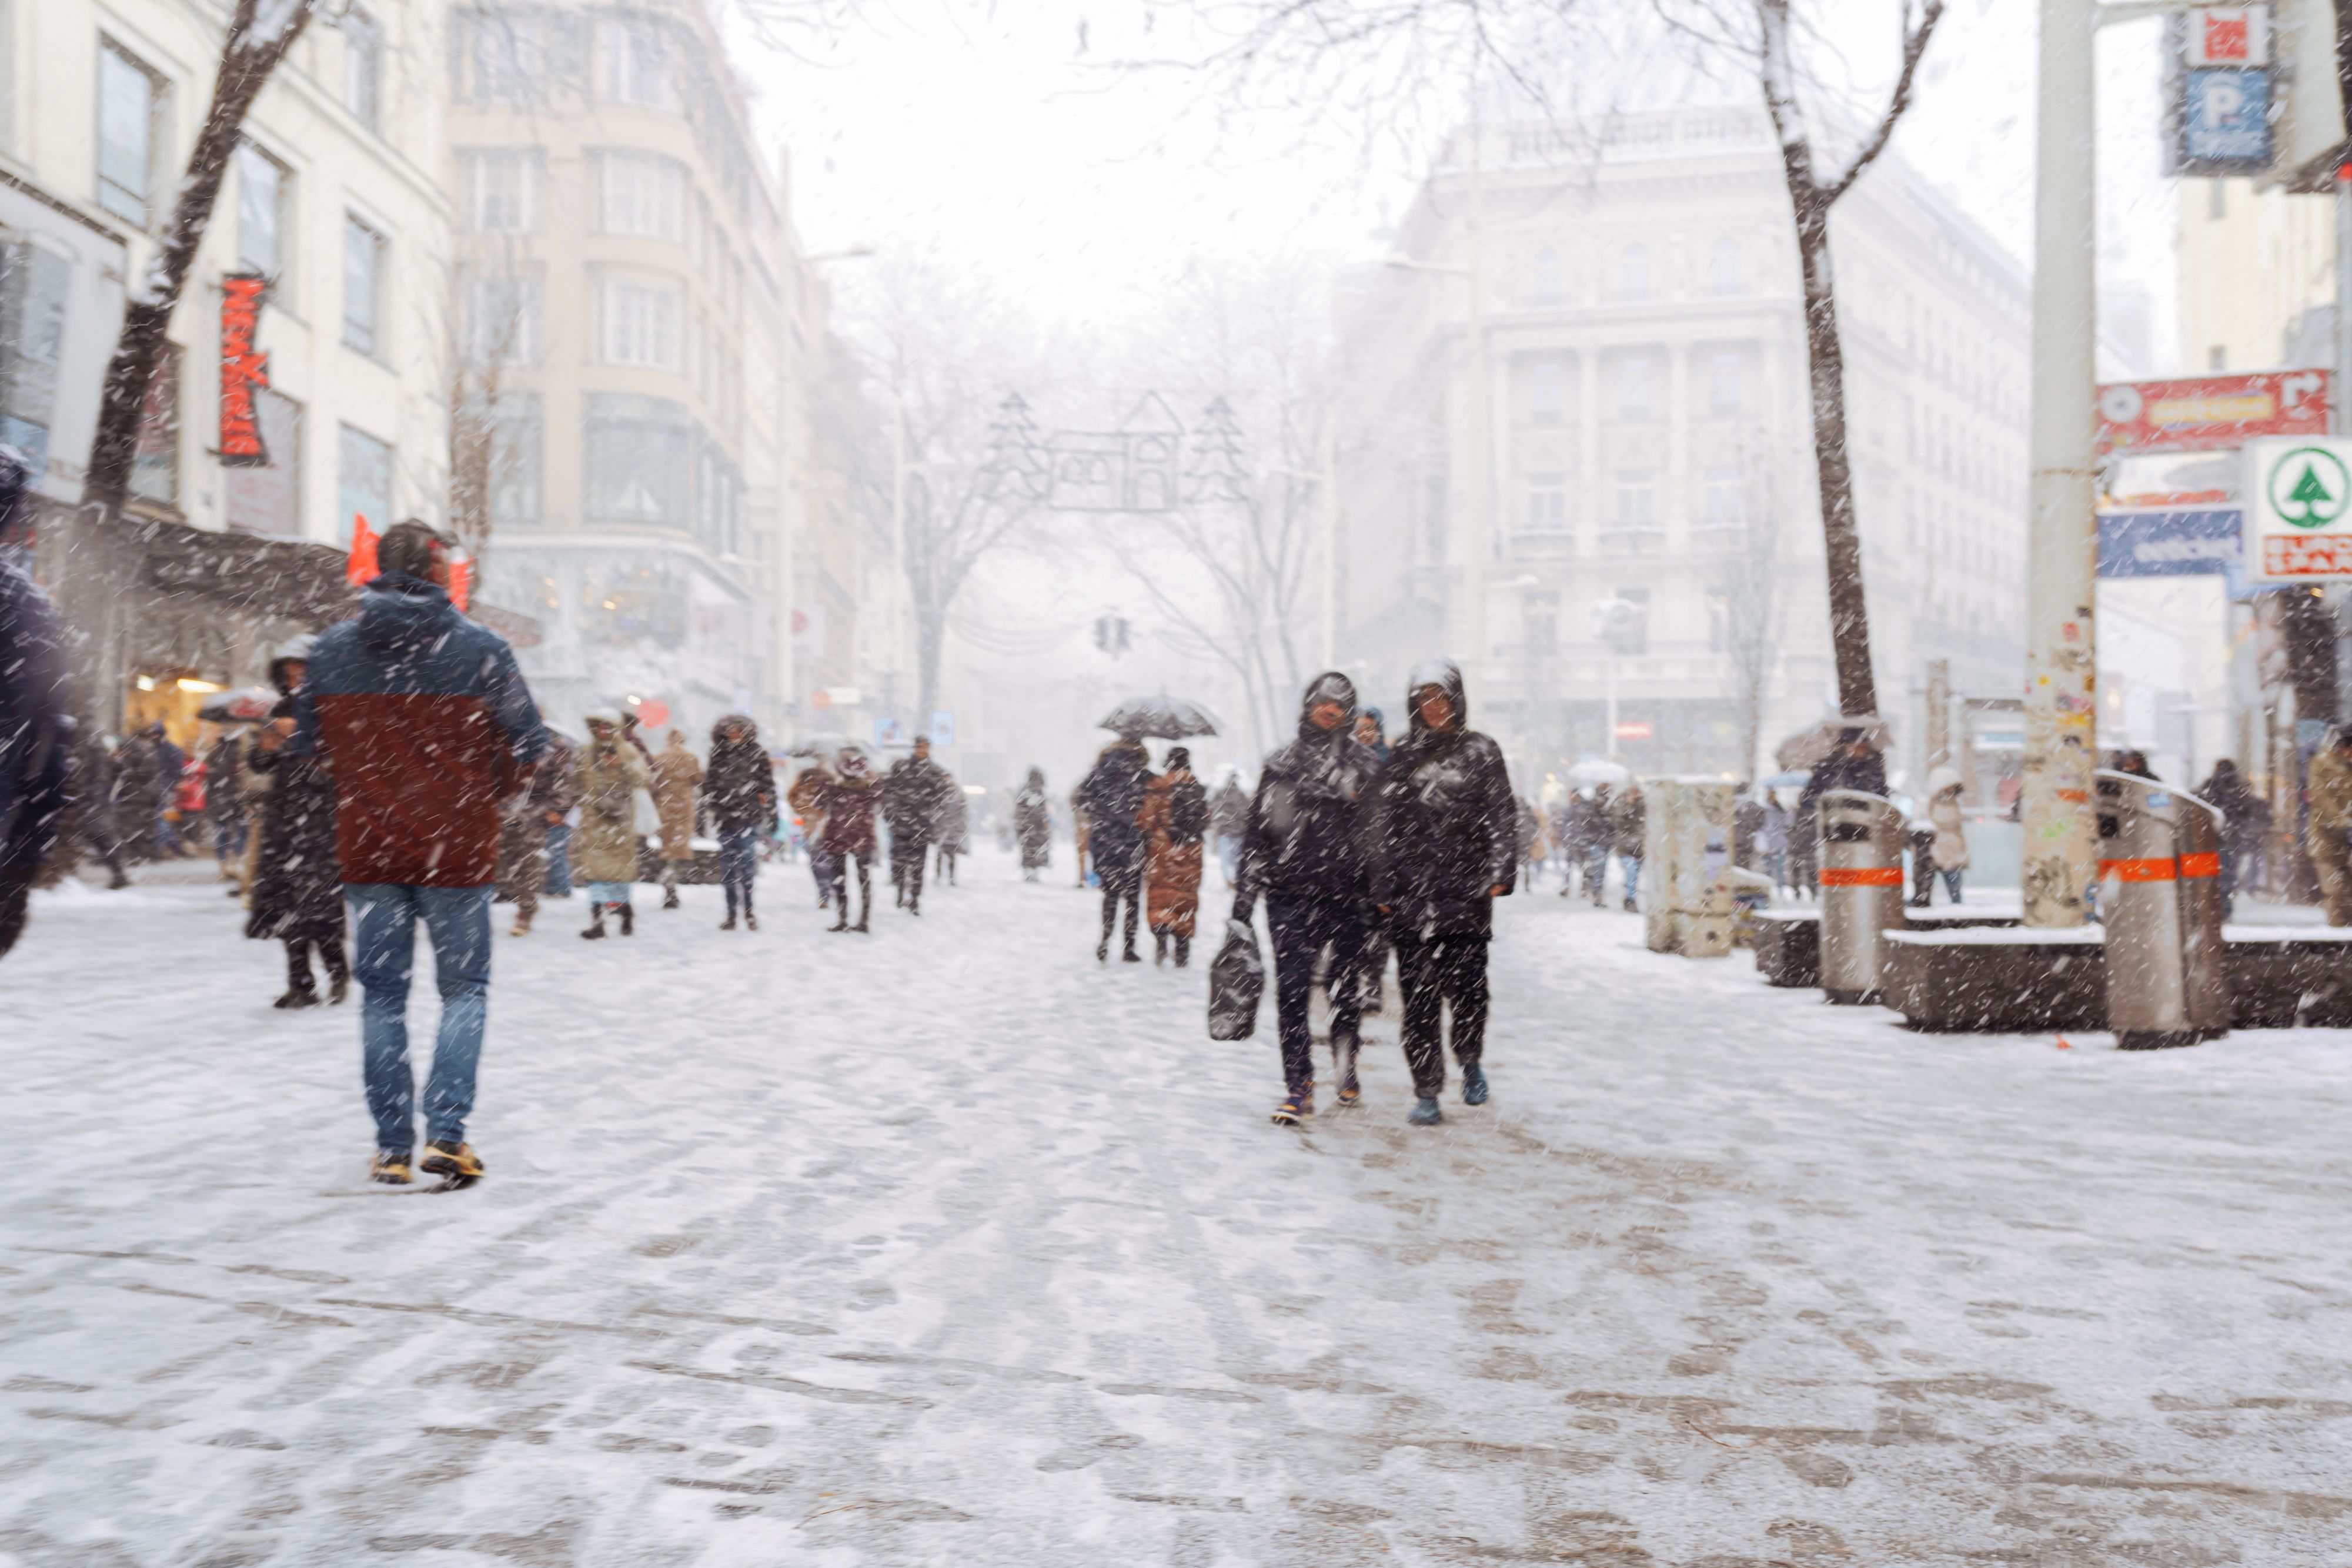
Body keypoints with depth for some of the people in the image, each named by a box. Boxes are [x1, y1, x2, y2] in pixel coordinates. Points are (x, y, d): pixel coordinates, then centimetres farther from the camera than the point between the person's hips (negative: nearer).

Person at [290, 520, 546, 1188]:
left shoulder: (332, 647, 2)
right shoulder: (480, 647, -8)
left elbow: (307, 743, 8)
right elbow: (528, 742, -6)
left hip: (366, 847, 3)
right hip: (457, 847, -2)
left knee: (383, 994, 11)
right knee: (465, 988, 10)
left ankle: (392, 1147, 13)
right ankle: (446, 1132, -2)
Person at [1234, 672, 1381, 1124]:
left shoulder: (1367, 767, 7)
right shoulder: (1280, 765, 9)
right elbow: (1257, 834, 11)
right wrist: (1243, 900, 8)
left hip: (1349, 897, 0)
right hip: (1290, 897, 0)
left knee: (1348, 990, 8)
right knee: (1291, 989, -7)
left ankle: (1346, 1070, 30)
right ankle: (1298, 1086, 2)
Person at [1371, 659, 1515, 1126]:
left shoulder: (1481, 752, 8)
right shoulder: (1400, 757, 10)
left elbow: (1502, 816, 3)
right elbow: (1383, 827, 8)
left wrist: (1502, 872, -10)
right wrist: (1381, 889, 2)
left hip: (1466, 894, -1)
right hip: (1411, 895, 1)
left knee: (1468, 990, -2)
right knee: (1419, 997, -1)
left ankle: (1470, 1061, 28)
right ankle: (1427, 1093, 8)